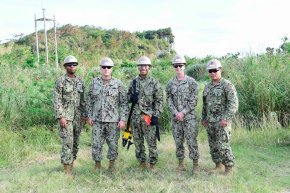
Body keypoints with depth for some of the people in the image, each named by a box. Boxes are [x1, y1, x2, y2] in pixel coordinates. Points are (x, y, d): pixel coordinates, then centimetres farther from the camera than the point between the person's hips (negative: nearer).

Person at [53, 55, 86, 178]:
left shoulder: (80, 81, 11)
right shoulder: (60, 81, -4)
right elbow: (56, 100, -8)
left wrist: (84, 115, 9)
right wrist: (60, 117, -15)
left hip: (78, 116, 5)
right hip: (66, 116, -5)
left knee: (75, 142, 9)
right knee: (67, 143, -9)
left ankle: (71, 163, 22)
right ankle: (67, 169, -2)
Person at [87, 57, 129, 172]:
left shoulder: (118, 84, -2)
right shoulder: (94, 82, 5)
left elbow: (124, 103, -2)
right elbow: (90, 101, 12)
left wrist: (123, 119, -8)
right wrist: (90, 116, 6)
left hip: (113, 120, -1)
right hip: (97, 120, 2)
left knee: (113, 144, 6)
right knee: (96, 144, 4)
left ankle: (112, 164, 23)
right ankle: (97, 164, 21)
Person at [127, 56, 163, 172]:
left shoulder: (155, 83, -1)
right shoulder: (133, 82, 10)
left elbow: (159, 101, -3)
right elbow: (128, 96, 19)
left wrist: (156, 116, -11)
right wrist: (131, 98, -5)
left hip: (149, 116, -4)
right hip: (135, 117, 4)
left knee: (151, 142, -1)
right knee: (138, 142, 10)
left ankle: (152, 164, 12)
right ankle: (142, 163, 23)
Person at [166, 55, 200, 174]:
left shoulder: (191, 82, -2)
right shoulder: (170, 84, 8)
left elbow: (193, 101, -7)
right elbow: (169, 100, 4)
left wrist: (183, 112, -14)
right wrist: (176, 113, -11)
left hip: (189, 117, -3)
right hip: (175, 118, 3)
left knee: (192, 141, -2)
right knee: (178, 142, 9)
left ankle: (195, 164, 9)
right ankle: (181, 164, 20)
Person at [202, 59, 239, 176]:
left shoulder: (227, 85, -9)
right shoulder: (207, 87, 13)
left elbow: (234, 104, -15)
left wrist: (226, 119, -21)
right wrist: (203, 118, 19)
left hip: (222, 122, -7)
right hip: (210, 122, 7)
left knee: (223, 146, -8)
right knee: (213, 146, 11)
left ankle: (229, 168, 5)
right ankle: (219, 165, 25)